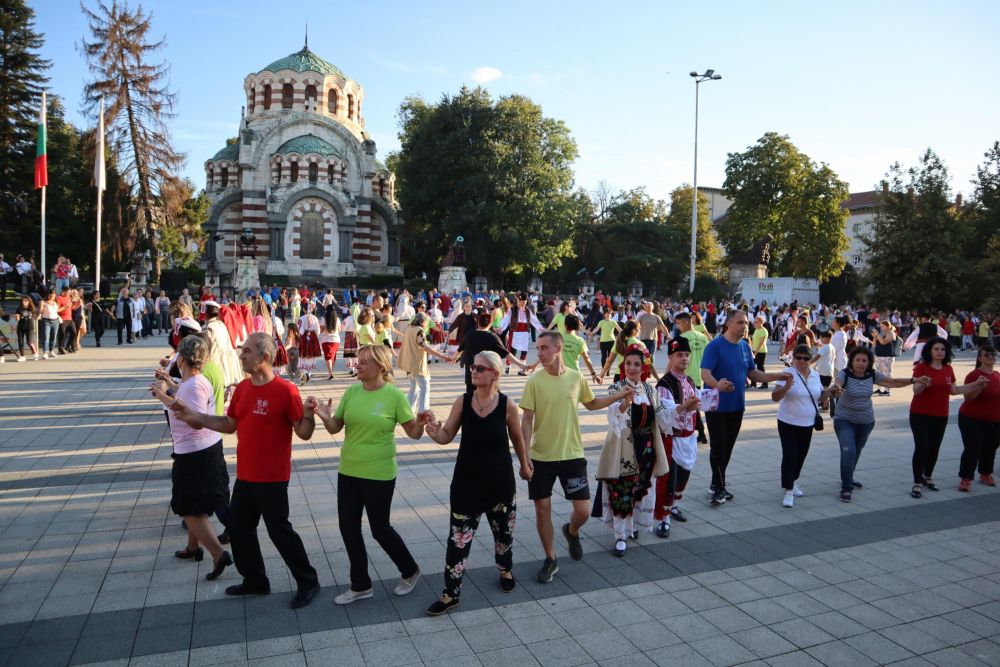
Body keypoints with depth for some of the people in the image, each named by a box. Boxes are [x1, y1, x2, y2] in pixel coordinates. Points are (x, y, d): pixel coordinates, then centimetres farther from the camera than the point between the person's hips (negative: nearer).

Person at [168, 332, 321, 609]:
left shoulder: (285, 391, -19)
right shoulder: (242, 389, 4)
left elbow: (304, 433, -17)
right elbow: (230, 424, 13)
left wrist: (308, 416, -37)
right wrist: (194, 416, 8)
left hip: (272, 478, -8)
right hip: (245, 475, 8)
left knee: (279, 530, 1)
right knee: (238, 528, 17)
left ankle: (308, 582, 19)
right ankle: (255, 581, 36)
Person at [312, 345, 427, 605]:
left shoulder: (394, 395, -12)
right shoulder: (351, 392, 0)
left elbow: (413, 432, -8)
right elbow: (335, 428, 3)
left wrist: (422, 422, -29)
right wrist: (324, 416, -17)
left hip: (379, 474, -5)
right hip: (348, 471, 5)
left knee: (380, 528, 5)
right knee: (348, 527, 10)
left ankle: (410, 572, 31)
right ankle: (360, 585, 29)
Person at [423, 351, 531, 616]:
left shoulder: (507, 405, -11)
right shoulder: (462, 402, -8)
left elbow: (517, 439, 5)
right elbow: (447, 436, -4)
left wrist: (524, 465, 16)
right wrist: (435, 433, -27)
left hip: (500, 482, 0)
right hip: (466, 482, 0)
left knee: (503, 530, 19)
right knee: (458, 538, 0)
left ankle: (505, 570, 47)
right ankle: (450, 594, 13)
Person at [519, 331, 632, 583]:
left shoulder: (576, 378, -2)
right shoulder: (534, 381, -10)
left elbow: (591, 404, 17)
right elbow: (527, 421, -8)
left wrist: (618, 396, 9)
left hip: (572, 455, 2)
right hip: (541, 457, -1)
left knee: (583, 510, 2)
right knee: (542, 509, 4)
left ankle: (571, 531, 38)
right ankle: (550, 560, 26)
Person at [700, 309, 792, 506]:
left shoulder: (745, 346, 6)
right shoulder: (715, 346, -15)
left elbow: (753, 374, 14)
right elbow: (705, 373, -24)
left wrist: (777, 376, 3)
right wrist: (718, 385, -44)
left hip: (737, 406, 7)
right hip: (717, 406, -6)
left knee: (728, 447, 13)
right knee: (718, 446, -3)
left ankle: (717, 484, 27)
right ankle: (719, 488, 10)